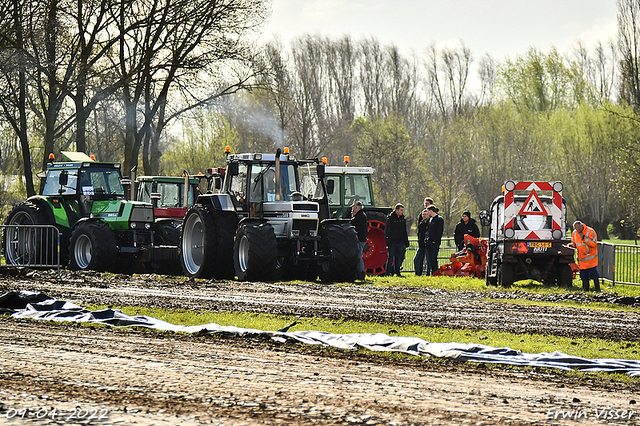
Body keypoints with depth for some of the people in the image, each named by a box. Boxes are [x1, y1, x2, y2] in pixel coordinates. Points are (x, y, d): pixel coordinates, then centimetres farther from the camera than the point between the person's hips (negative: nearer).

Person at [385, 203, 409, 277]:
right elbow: (387, 231, -8)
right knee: (391, 258, -6)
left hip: (400, 242, 6)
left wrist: (406, 242, 15)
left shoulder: (403, 219, 13)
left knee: (399, 258, 6)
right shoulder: (390, 218, -5)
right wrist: (388, 242, -15)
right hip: (392, 242, -6)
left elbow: (404, 232, 20)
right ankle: (387, 273, -3)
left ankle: (397, 272, 11)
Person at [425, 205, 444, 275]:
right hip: (429, 242, 7)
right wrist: (427, 238, 10)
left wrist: (435, 240, -16)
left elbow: (440, 231, -12)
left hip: (435, 242, -7)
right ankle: (428, 273, 8)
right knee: (429, 258, 6)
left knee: (434, 258, -9)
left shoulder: (439, 219, -6)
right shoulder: (430, 219, 17)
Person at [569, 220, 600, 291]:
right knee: (584, 275, 8)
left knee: (593, 273, -6)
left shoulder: (590, 232, -12)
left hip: (591, 258, -5)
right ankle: (585, 289, 17)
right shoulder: (574, 233, 4)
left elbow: (594, 244, -19)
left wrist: (584, 238, -25)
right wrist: (571, 245, -3)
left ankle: (597, 289, 1)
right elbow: (573, 242, 20)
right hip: (581, 258, 5)